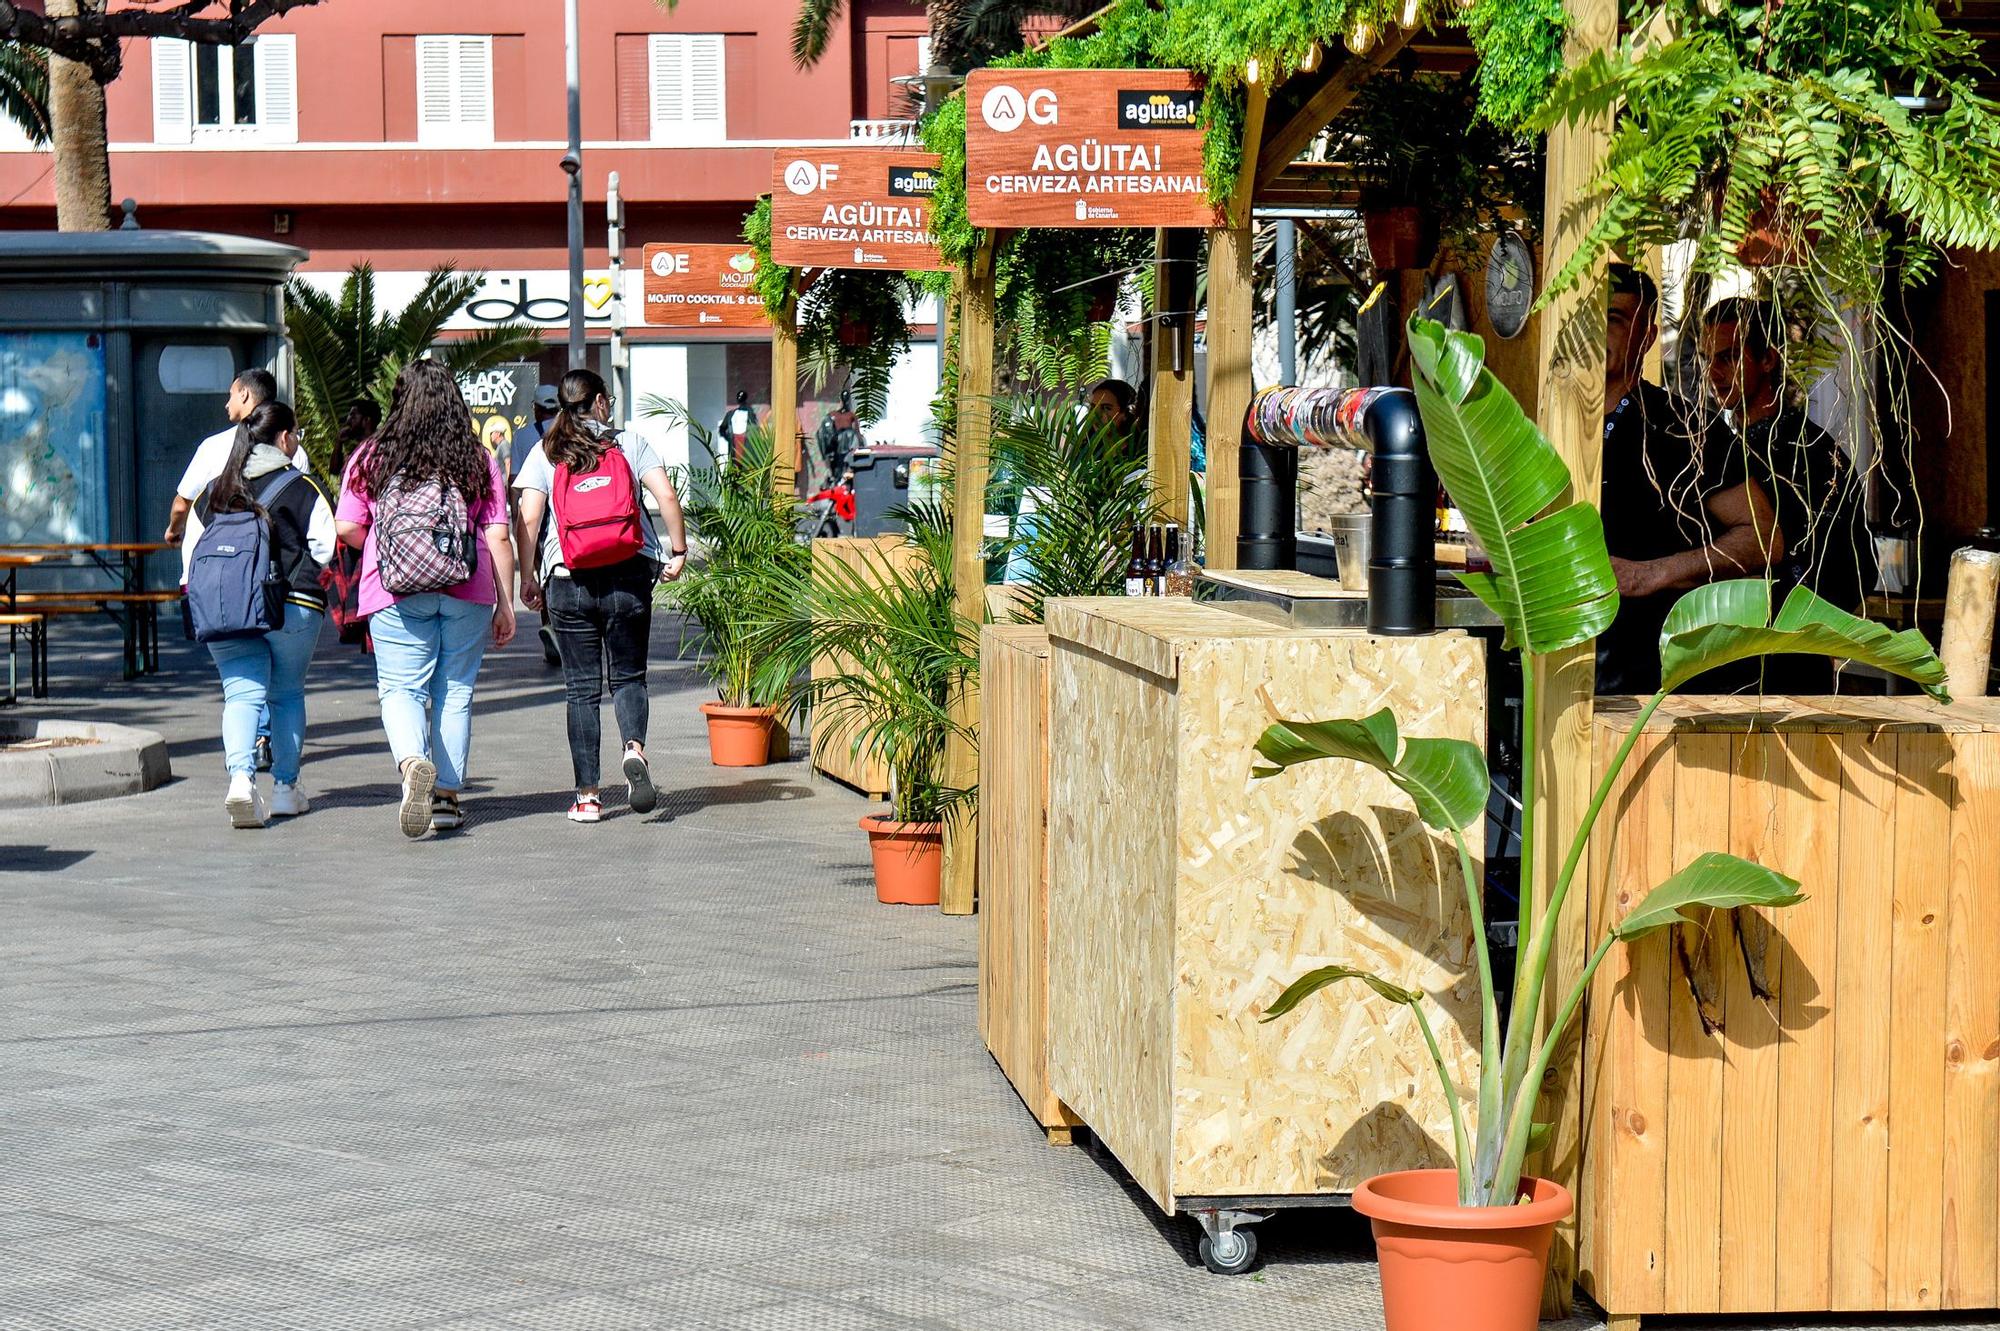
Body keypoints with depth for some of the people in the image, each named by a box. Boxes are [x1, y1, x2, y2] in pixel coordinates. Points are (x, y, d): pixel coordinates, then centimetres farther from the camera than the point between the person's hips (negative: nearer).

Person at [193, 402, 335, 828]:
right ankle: (285, 789, 18)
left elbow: (193, 553, 13)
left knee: (241, 693, 0)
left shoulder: (211, 492, 11)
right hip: (293, 608, -2)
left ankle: (241, 776, -24)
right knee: (287, 694, 13)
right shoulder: (303, 489, -2)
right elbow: (325, 551, -4)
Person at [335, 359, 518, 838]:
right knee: (455, 692, 11)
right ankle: (447, 798, 13)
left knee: (401, 689, 1)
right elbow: (498, 537, 2)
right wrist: (505, 603, 8)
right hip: (467, 593, 1)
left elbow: (346, 528, 0)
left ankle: (414, 763, -28)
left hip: (396, 595, -1)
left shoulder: (372, 458, 2)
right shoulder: (478, 460, 4)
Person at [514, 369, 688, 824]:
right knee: (628, 677, 12)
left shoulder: (545, 453, 4)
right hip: (628, 577, 0)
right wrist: (678, 551, 3)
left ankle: (587, 796, 3)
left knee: (582, 688, 6)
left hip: (569, 581, 0)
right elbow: (667, 497, -6)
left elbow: (529, 517, -4)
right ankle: (635, 749, -19)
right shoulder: (631, 443, 5)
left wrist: (528, 578, 3)